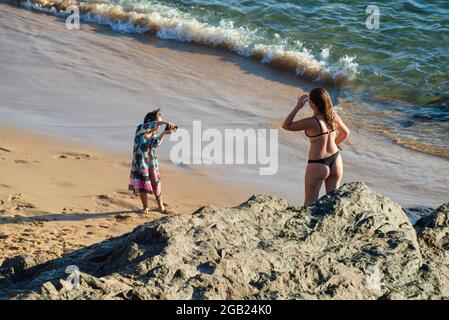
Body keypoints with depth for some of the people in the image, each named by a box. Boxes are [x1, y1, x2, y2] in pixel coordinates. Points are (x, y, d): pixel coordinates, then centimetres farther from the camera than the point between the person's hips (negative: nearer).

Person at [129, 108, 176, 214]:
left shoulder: (154, 135, 2)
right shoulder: (140, 129, -11)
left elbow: (156, 143, -20)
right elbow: (148, 126, -34)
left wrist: (163, 133, -37)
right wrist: (165, 122, -44)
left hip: (152, 163, 4)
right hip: (140, 163, -4)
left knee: (156, 184, 3)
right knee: (143, 187, 5)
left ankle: (161, 207, 12)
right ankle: (145, 207, 20)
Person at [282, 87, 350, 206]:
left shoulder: (312, 122, -24)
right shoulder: (333, 116, -6)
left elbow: (286, 125, -15)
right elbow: (345, 133, 11)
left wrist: (298, 106, -14)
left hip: (318, 165, -6)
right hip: (335, 160, 6)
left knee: (310, 201, 10)